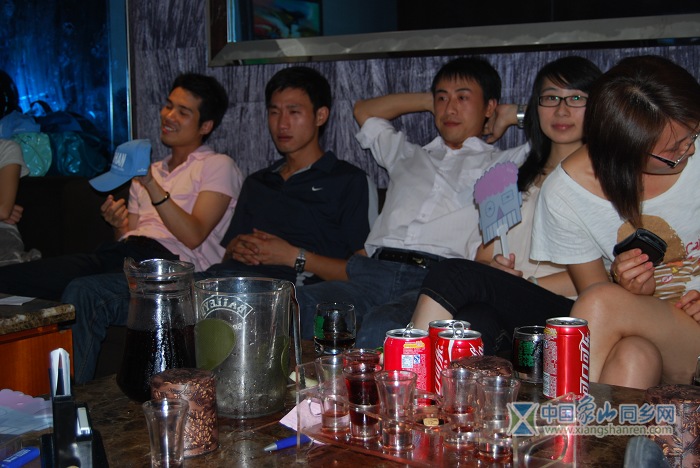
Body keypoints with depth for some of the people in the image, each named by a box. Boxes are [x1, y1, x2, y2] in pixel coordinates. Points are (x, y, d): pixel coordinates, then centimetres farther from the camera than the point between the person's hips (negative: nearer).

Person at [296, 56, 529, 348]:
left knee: (381, 328, -40)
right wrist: (429, 100, 47)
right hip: (373, 272, 4)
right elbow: (364, 110, 52)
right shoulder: (408, 157, 37)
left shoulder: (501, 165, 24)